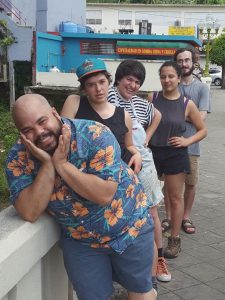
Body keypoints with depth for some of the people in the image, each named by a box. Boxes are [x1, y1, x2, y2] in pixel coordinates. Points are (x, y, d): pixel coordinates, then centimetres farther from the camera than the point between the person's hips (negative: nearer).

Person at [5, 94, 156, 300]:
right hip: (80, 241, 2)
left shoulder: (96, 135, -26)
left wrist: (61, 163, -32)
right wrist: (47, 164, -31)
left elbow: (104, 195, -33)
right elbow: (30, 213, -23)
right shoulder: (19, 158, -16)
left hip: (130, 226, -2)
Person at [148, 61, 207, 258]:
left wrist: (187, 141, -10)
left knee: (175, 198, 8)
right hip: (152, 152, 2)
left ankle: (175, 240, 21)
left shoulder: (187, 104, -2)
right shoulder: (152, 98, 0)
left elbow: (203, 130, 5)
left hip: (175, 155, -1)